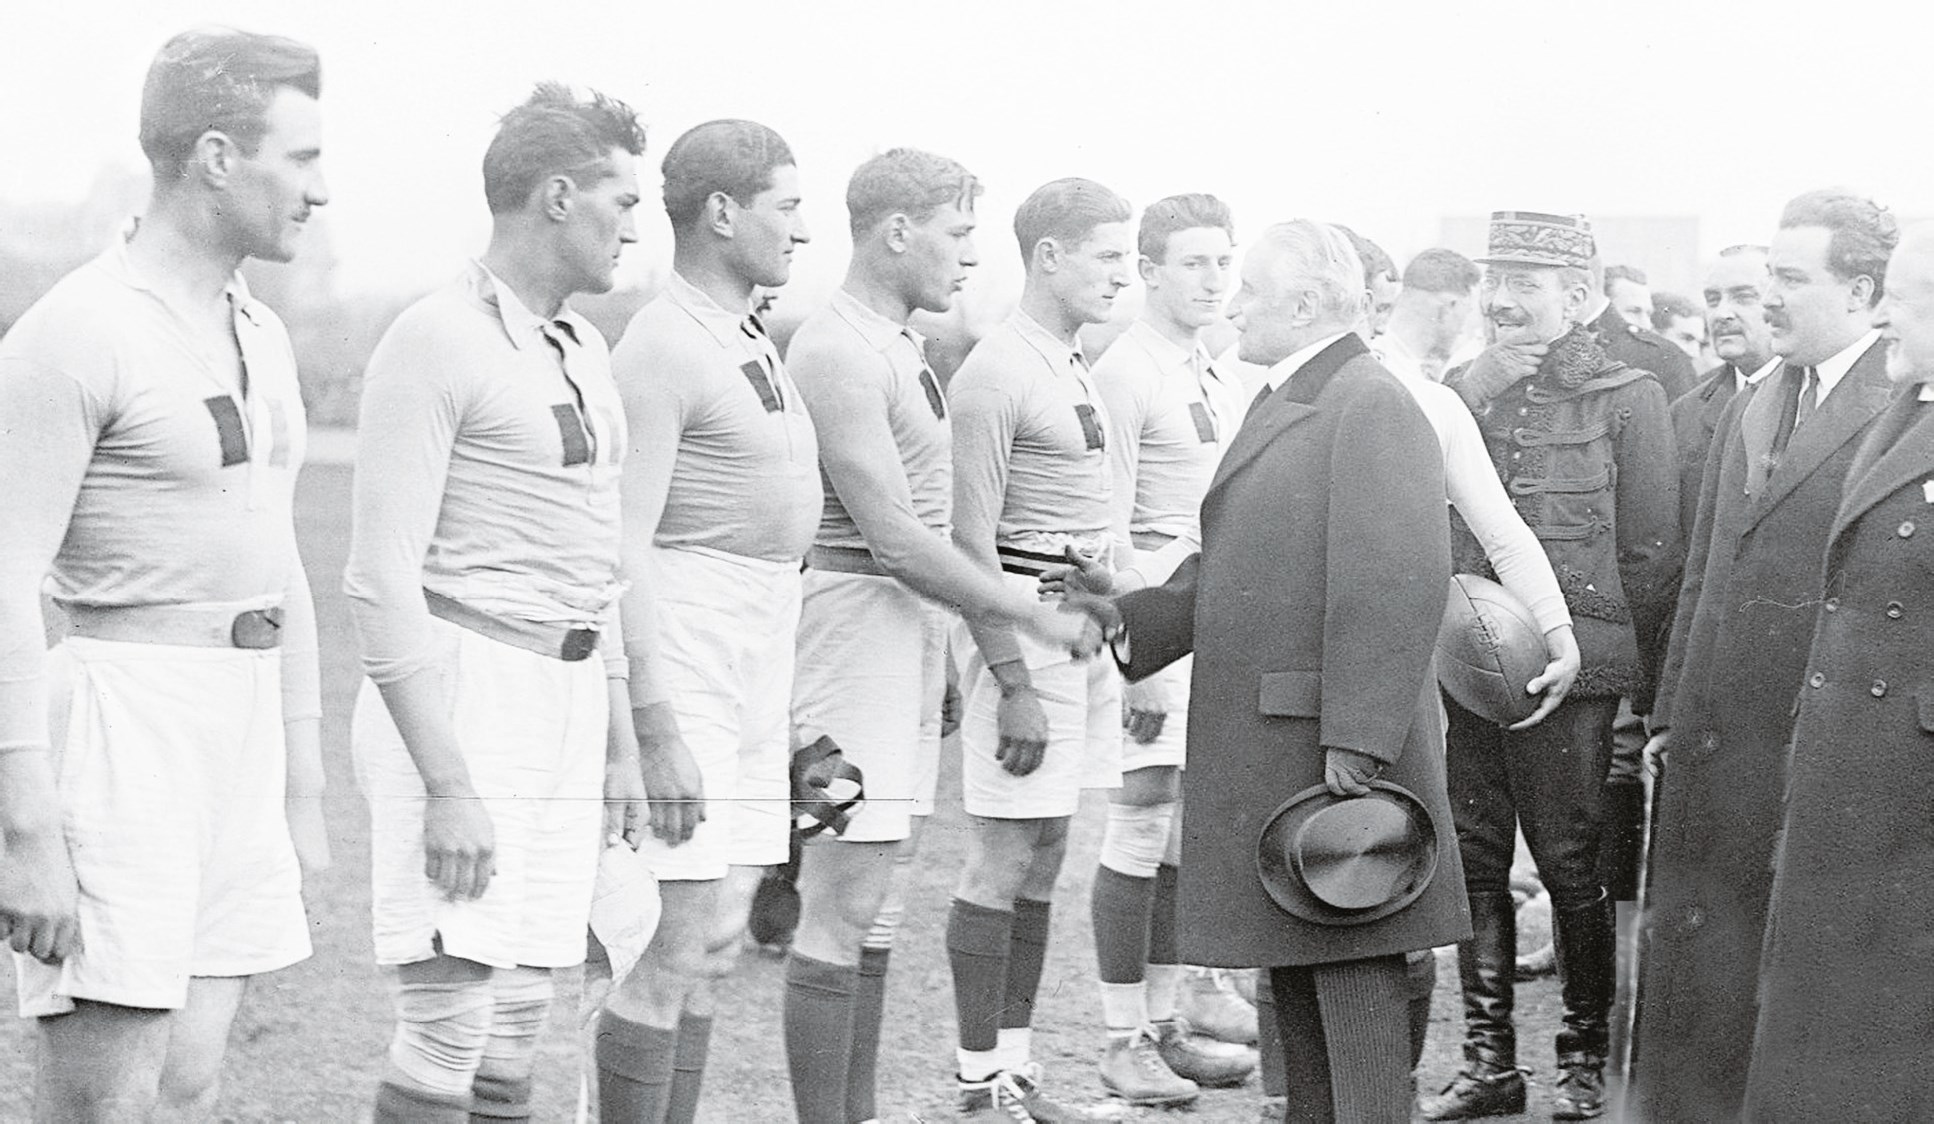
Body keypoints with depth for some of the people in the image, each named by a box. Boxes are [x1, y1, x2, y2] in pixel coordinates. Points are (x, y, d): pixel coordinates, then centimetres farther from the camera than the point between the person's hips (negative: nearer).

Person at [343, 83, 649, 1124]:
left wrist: (621, 745, 20)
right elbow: (383, 576, -15)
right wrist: (448, 787, -20)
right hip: (456, 697, -8)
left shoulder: (582, 351, 15)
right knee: (450, 1024, -10)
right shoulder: (436, 342, -11)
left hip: (565, 705, 8)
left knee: (518, 1018, 10)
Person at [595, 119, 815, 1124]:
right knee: (674, 952, -8)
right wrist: (657, 732, -24)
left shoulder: (747, 343, 16)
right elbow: (622, 550, -19)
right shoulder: (660, 350, -14)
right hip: (677, 663, -10)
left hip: (753, 666, 10)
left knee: (715, 940, 11)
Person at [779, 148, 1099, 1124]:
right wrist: (1031, 617, -14)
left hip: (913, 626, 10)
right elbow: (894, 538, -19)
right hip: (854, 610, -10)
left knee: (877, 906, 13)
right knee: (840, 911, -7)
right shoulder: (836, 351, -15)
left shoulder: (903, 346, 15)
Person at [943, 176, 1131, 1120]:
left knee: (1043, 857, 12)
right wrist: (1013, 682, -20)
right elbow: (971, 540, -16)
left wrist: (1121, 652, 19)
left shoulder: (1077, 367, 15)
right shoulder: (997, 372, -12)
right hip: (1021, 616, -9)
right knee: (1002, 858, -5)